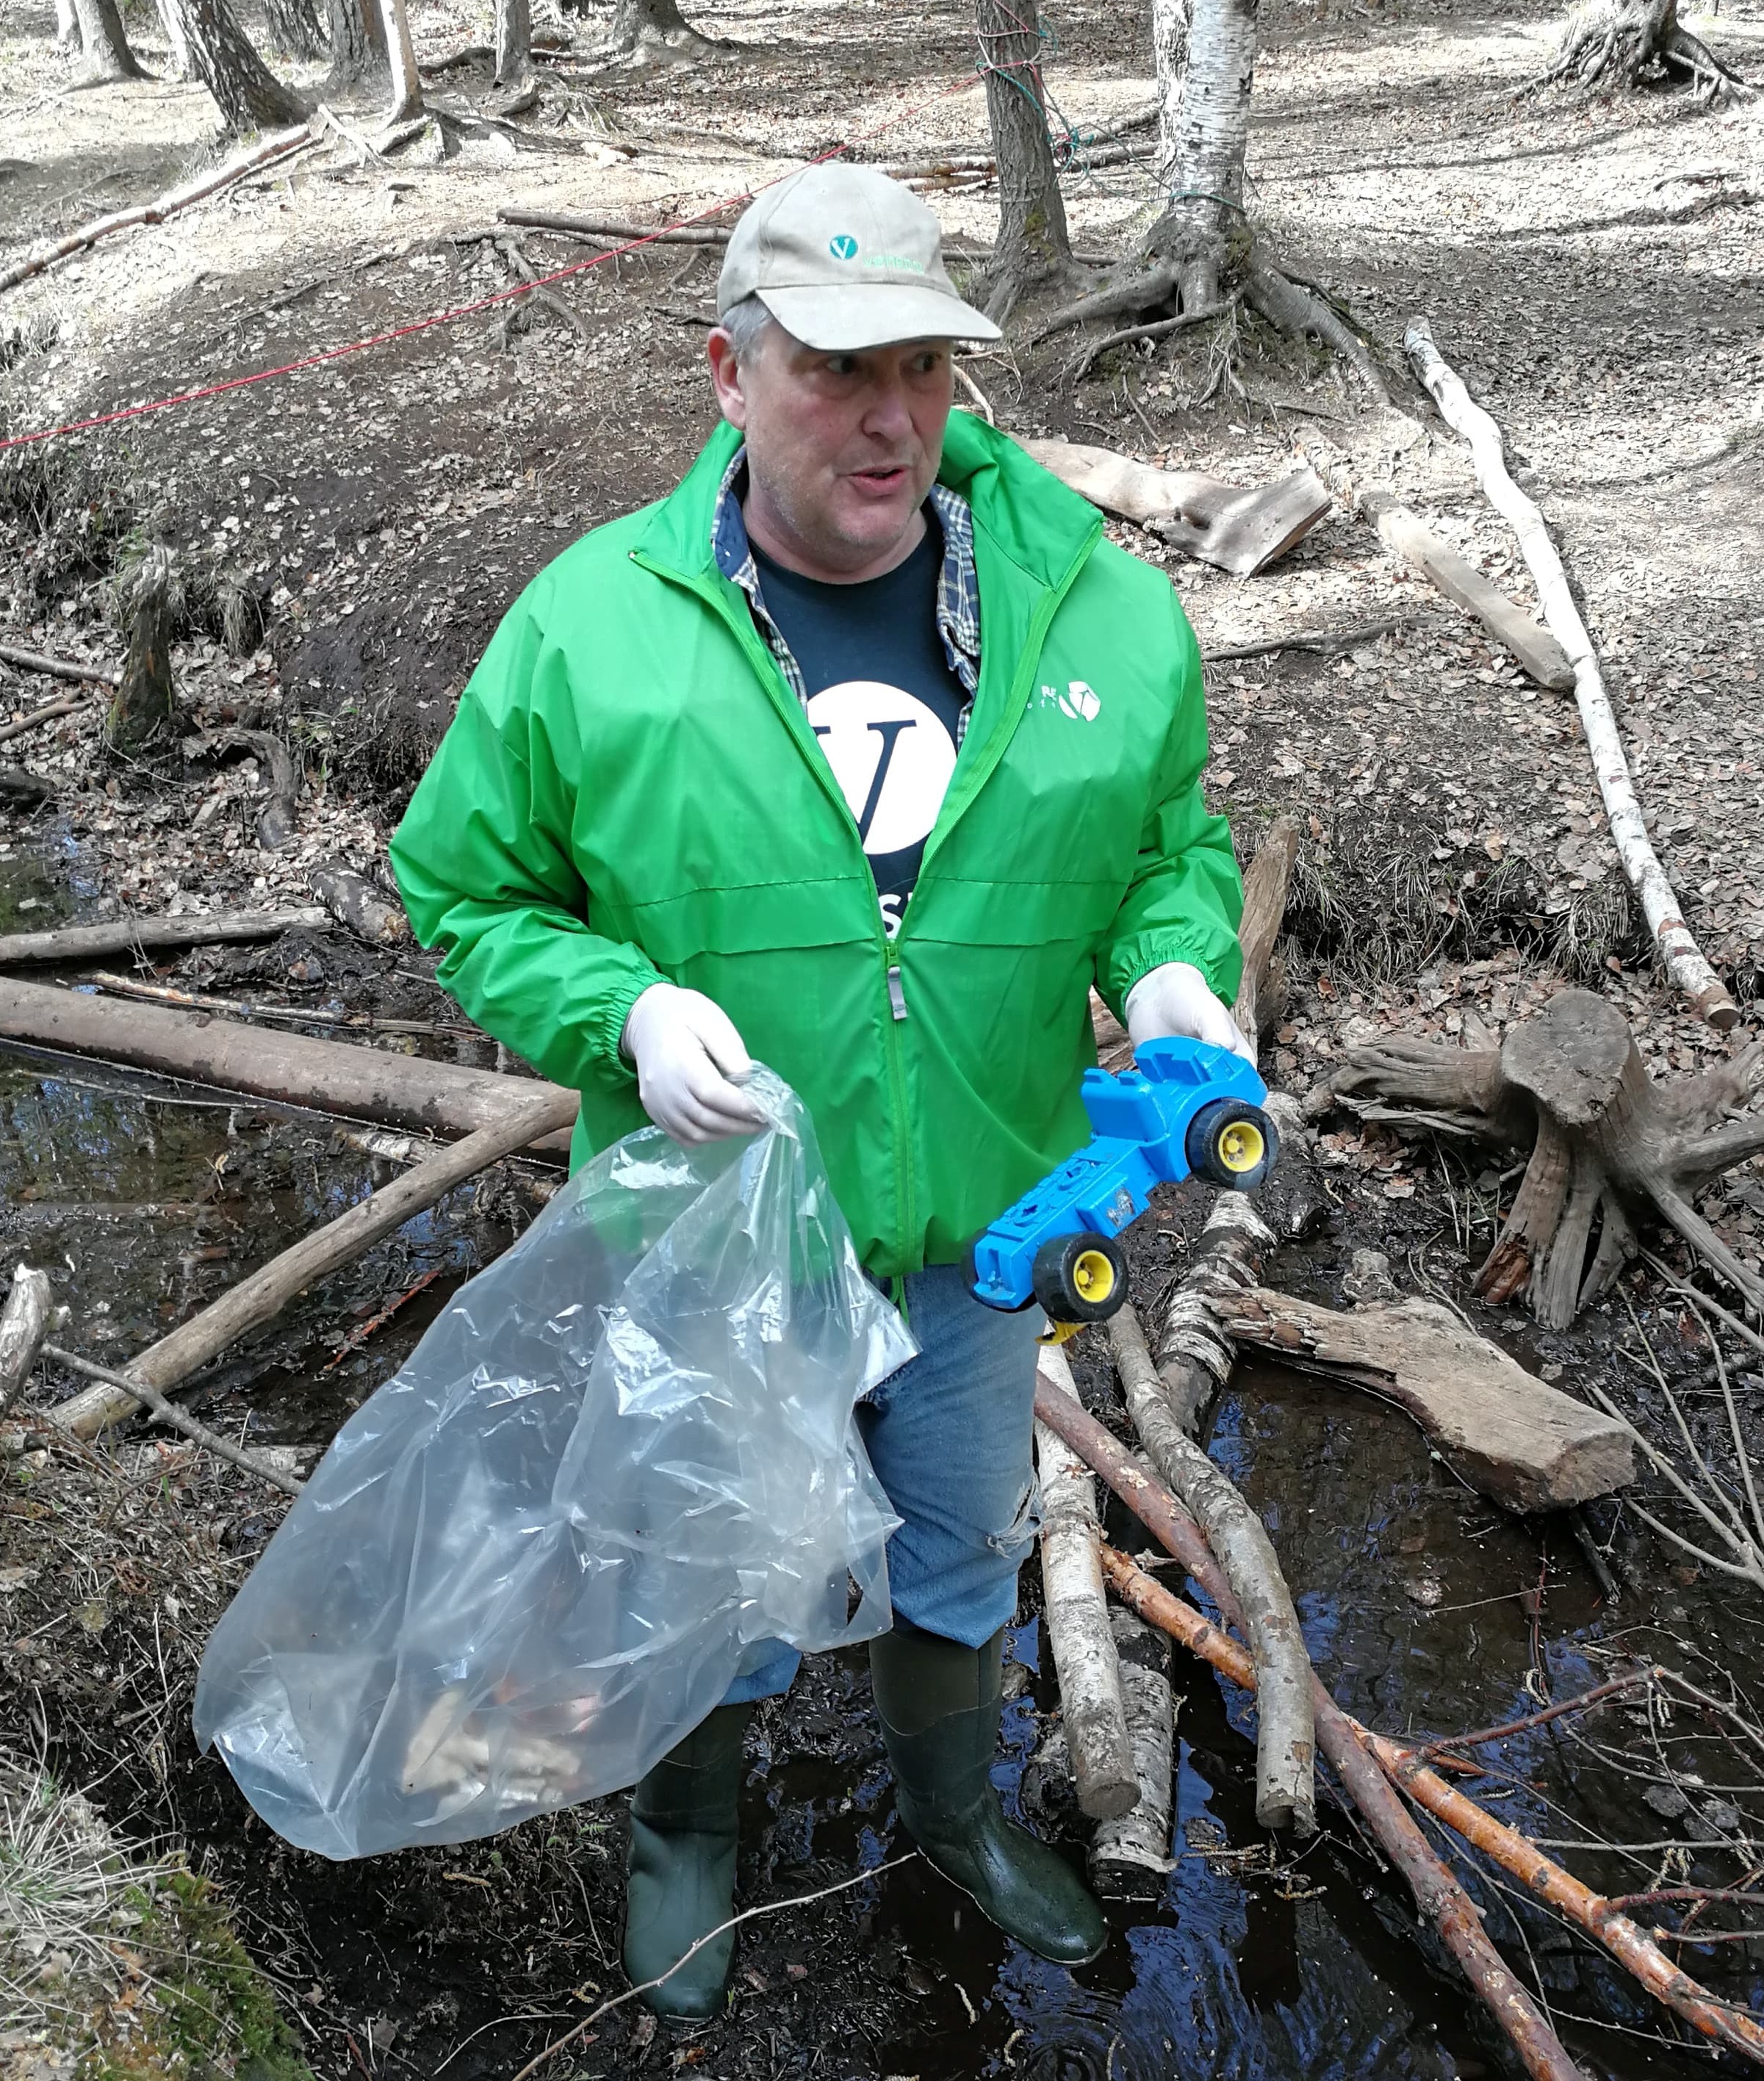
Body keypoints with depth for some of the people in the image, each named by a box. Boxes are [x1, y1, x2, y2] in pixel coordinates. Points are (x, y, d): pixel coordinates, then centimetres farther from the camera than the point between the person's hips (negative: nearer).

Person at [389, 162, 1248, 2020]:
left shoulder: (1103, 611, -10)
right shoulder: (588, 627, -16)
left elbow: (1174, 840, 6)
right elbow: (464, 896, -5)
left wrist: (1172, 968, -15)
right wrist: (625, 1012, -23)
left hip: (977, 1223, 3)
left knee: (963, 1547, 26)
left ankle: (953, 1806, 57)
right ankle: (686, 1828, 53)